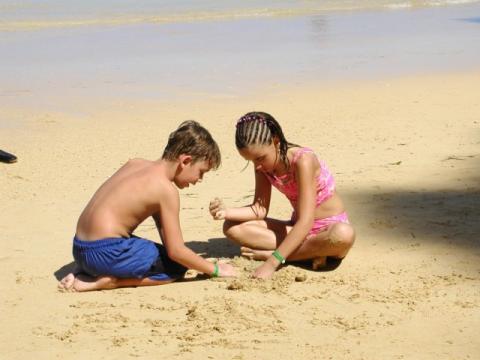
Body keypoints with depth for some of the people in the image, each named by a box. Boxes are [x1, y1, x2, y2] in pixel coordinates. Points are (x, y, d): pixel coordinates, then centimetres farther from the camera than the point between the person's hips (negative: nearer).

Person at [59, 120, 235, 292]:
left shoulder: (136, 164, 12)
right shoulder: (167, 189, -11)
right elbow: (176, 251, -10)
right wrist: (215, 269, 3)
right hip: (106, 253, -8)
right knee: (178, 266, 5)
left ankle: (87, 273, 12)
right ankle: (109, 281, -9)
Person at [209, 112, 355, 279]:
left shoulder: (302, 161, -27)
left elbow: (306, 222, -32)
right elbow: (260, 209, -3)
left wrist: (272, 262, -39)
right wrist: (227, 212, -23)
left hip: (330, 226, -6)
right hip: (298, 228, 6)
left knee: (344, 235, -44)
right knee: (233, 227, -12)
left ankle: (268, 253, -27)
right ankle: (311, 251, -20)